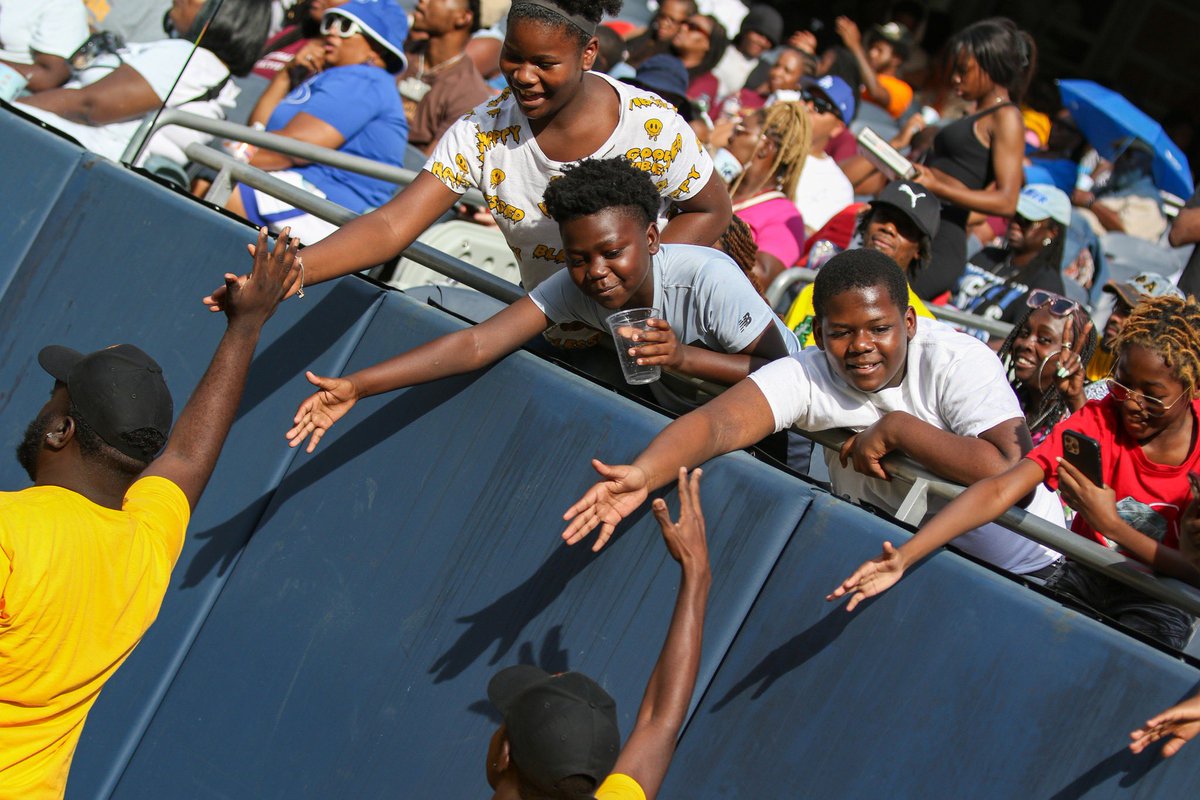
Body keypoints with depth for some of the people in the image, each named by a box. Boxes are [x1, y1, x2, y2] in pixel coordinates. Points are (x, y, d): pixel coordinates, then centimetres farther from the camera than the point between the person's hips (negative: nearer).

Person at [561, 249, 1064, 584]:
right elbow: (720, 421, -30)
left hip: (1013, 567, -4)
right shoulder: (808, 376, -13)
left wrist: (896, 428, -29)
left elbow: (1012, 473, -35)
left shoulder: (958, 362, -21)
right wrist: (642, 475, -49)